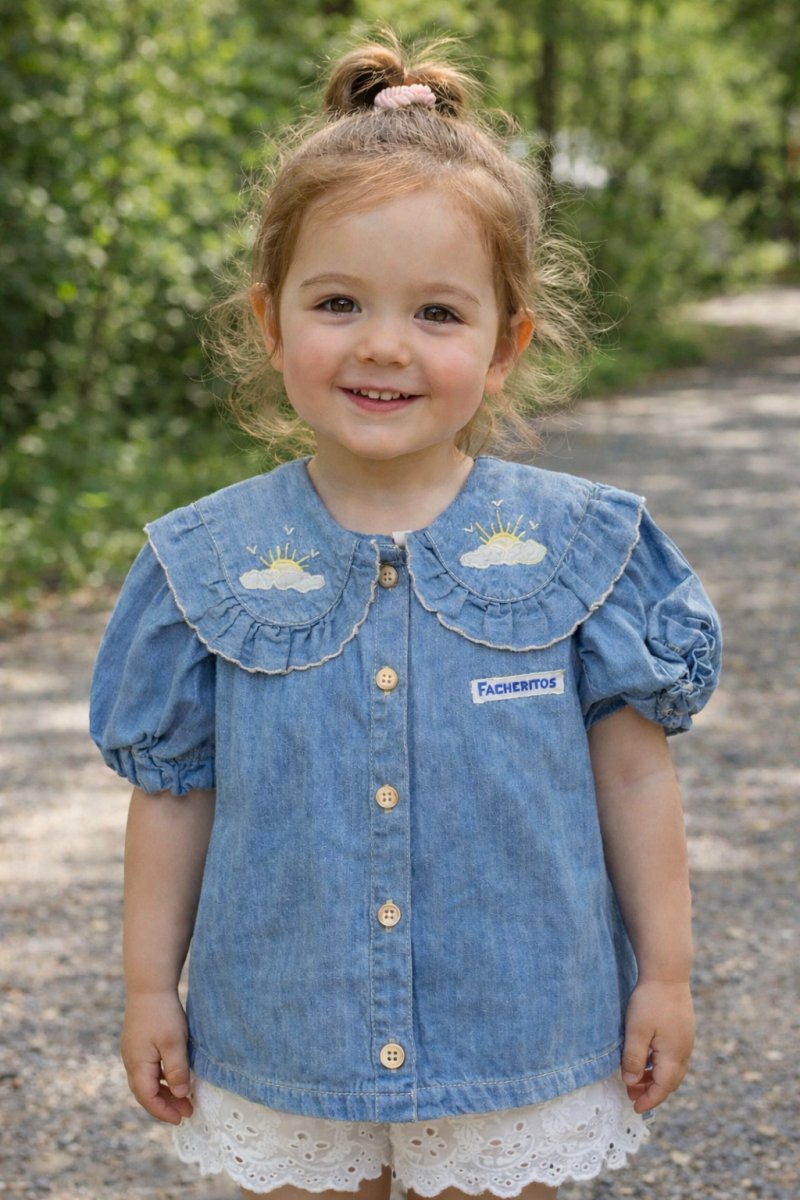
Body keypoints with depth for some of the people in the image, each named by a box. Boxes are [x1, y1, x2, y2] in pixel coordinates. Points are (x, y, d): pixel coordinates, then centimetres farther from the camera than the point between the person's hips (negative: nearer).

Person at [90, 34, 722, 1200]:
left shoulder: (578, 545, -8)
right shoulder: (209, 562, -5)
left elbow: (634, 770, -1)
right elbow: (173, 789, 2)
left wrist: (665, 973, 2)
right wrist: (149, 986, 5)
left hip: (519, 1041, -1)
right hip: (284, 1044, 1)